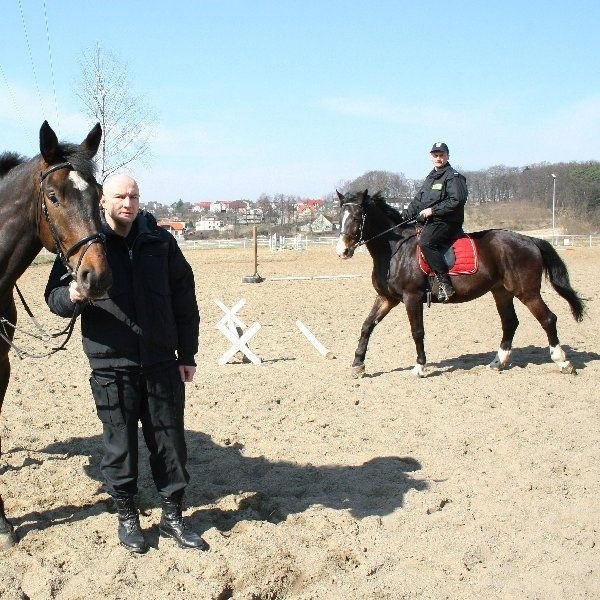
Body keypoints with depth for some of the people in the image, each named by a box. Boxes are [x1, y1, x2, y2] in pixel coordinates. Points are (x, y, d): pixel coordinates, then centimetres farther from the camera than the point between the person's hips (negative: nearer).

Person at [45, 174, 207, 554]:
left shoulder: (160, 241, 3)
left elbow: (184, 300, 7)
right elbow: (54, 295, 2)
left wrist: (188, 354, 5)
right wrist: (71, 296, -23)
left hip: (162, 363, 2)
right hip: (111, 366, -2)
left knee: (170, 440, 10)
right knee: (121, 444, 9)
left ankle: (173, 515, 27)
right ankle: (127, 516, 28)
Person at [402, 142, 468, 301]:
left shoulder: (453, 177, -5)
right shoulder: (430, 178, 22)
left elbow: (457, 200, -17)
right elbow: (418, 201, 24)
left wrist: (433, 210, -19)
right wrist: (404, 216, 11)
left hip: (446, 222, -10)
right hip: (430, 222, 10)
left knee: (426, 242, -33)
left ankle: (445, 283, -33)